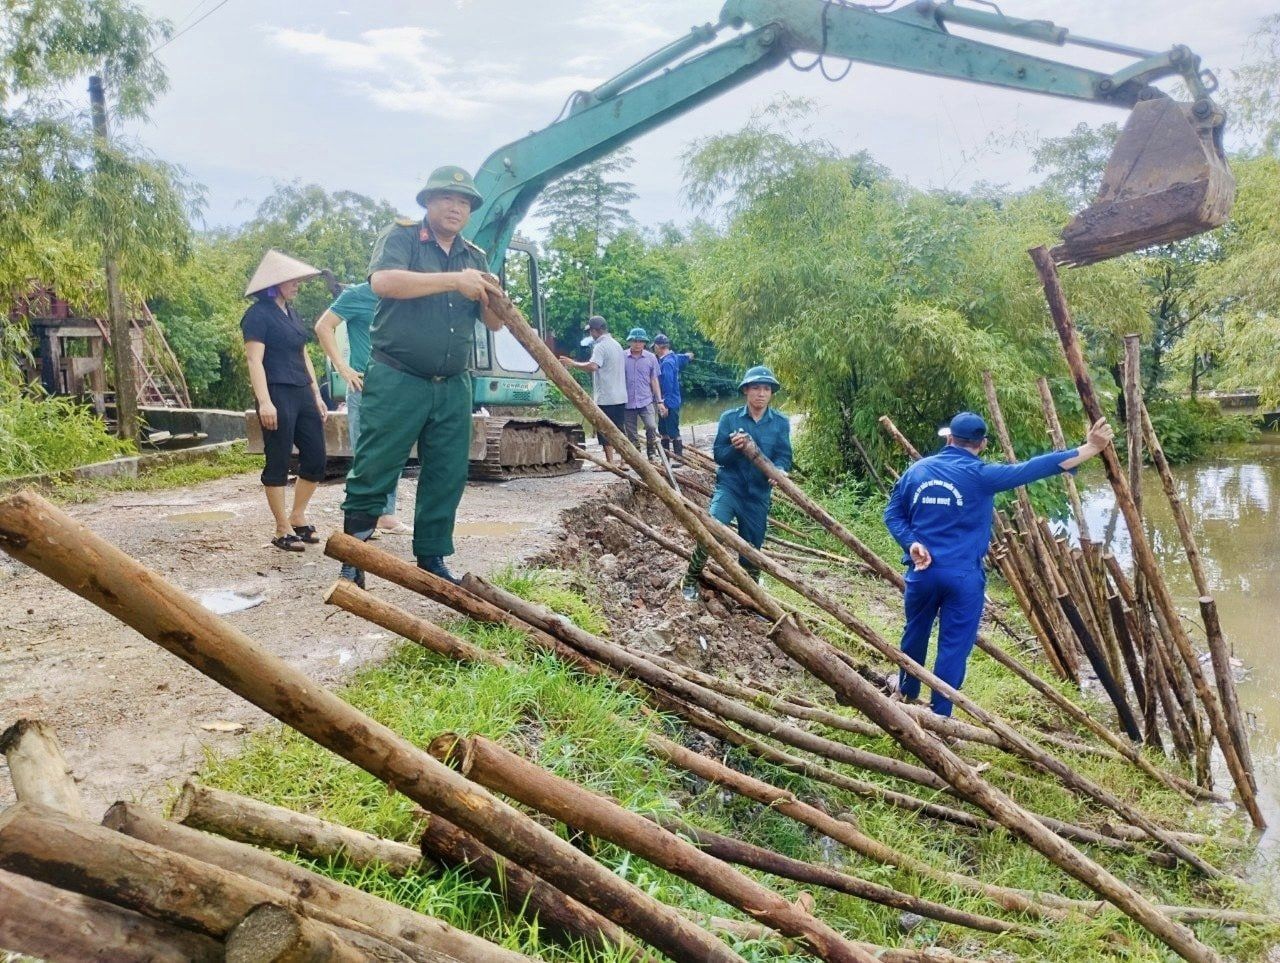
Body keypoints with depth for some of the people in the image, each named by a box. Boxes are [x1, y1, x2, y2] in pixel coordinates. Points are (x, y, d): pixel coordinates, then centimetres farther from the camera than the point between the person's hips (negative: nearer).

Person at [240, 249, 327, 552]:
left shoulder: (292, 313, 18)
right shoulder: (259, 314, -7)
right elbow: (255, 360, -13)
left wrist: (317, 396, 19)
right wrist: (264, 402, -22)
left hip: (302, 394, 8)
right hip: (277, 394, -8)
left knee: (316, 458, 8)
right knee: (278, 462, -2)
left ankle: (298, 517, 23)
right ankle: (283, 531, 6)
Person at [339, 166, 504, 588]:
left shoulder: (475, 258, 15)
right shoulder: (401, 236, 0)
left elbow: (493, 324, 13)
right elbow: (382, 281, -21)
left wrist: (493, 299, -11)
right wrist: (452, 281, -23)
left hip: (453, 388, 5)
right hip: (396, 381, -5)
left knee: (447, 479, 7)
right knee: (372, 474, -3)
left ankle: (431, 561, 18)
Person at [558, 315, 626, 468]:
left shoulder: (600, 347, -15)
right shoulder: (617, 344, 13)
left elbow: (593, 366, -31)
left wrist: (572, 363, -22)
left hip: (605, 398, -9)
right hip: (620, 396, 9)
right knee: (619, 429, 13)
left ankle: (609, 462, -2)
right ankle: (624, 459, 15)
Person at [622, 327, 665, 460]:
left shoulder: (651, 358, 4)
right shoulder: (622, 357, -1)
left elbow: (654, 381, 9)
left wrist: (659, 401, 5)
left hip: (646, 401, 0)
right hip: (628, 402, 0)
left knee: (651, 426, -20)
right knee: (631, 435, 5)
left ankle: (652, 454, -2)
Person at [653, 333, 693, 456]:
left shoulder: (666, 363, -20)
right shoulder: (673, 357, 7)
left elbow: (668, 385, -23)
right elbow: (688, 356, 27)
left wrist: (665, 404, -23)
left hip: (670, 403, -10)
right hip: (667, 403, 10)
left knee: (673, 432, -3)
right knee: (663, 431, 16)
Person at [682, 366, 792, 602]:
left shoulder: (781, 423, -1)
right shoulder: (729, 418, -3)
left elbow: (784, 457, -4)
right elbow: (718, 455, -4)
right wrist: (735, 448, -25)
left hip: (759, 494, 2)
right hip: (729, 487, -2)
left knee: (752, 547, 10)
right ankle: (690, 580, -2)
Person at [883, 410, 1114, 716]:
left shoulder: (917, 469, 4)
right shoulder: (980, 475, -10)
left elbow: (892, 514, 4)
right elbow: (1032, 469, -15)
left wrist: (911, 543, -5)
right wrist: (1090, 448, -16)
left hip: (922, 571, 4)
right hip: (963, 575, -4)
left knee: (915, 632, 23)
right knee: (954, 644, 6)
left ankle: (907, 692, 44)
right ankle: (939, 716, 11)